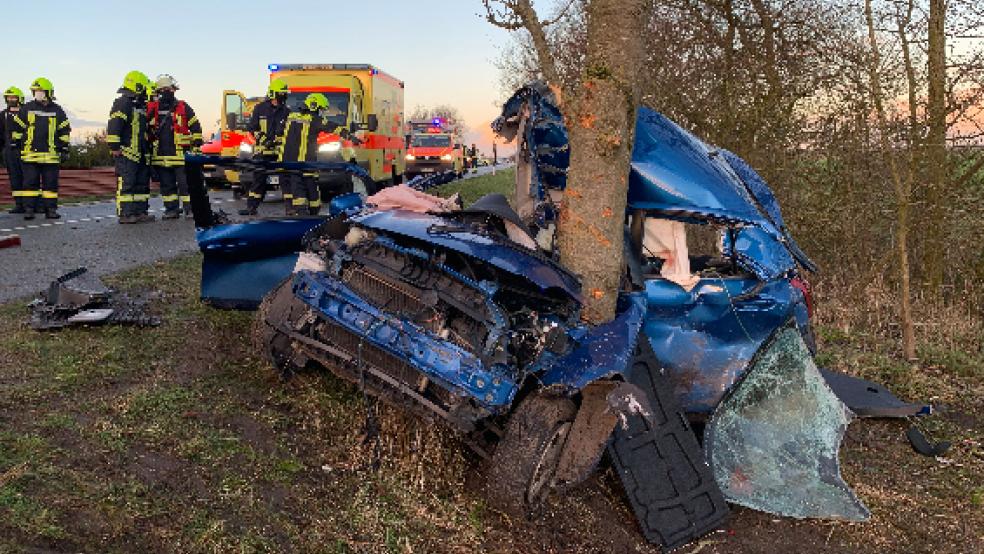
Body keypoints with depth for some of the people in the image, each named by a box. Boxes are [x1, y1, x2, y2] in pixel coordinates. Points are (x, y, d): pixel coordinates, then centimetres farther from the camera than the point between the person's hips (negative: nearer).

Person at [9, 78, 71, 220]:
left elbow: (64, 130, 11)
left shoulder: (57, 111, 7)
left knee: (51, 183, 3)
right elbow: (17, 128, 12)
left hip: (51, 155, 0)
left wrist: (64, 149, 8)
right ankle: (29, 209, 5)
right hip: (30, 153, 0)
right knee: (30, 182, 1)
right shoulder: (26, 108, 6)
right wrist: (17, 145, 9)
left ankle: (50, 209, 9)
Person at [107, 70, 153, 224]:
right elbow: (113, 127, -17)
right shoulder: (122, 103, -9)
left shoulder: (141, 106, 20)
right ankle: (125, 214, -7)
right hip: (126, 152, -10)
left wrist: (147, 148, 27)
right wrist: (114, 147, -19)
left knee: (142, 183, 11)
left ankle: (140, 212, 17)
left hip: (140, 153, 10)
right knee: (126, 184, -9)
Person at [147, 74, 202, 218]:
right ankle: (171, 209, 16)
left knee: (185, 183, -4)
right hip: (160, 155, 4)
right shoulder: (152, 109, 11)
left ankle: (190, 209, 0)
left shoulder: (183, 107, 4)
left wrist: (197, 146, -1)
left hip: (180, 154, -4)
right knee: (166, 184, 9)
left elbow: (195, 127, 4)